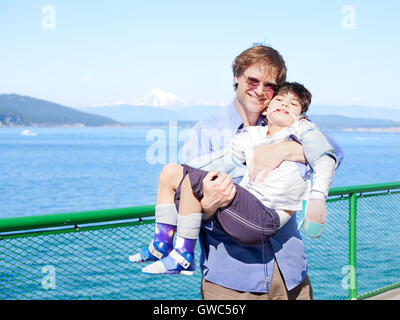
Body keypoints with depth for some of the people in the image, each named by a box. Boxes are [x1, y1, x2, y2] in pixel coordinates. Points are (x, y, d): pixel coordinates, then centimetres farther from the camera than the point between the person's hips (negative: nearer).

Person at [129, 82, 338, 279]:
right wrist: (179, 171, 13)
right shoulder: (252, 135, 21)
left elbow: (325, 158, -10)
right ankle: (161, 244, 7)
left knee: (193, 179, -23)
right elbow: (222, 160, 21)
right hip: (246, 209, 7)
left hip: (265, 219, -7)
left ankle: (184, 257, -15)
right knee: (170, 172, 9)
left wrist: (318, 197, -27)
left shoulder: (302, 129, 5)